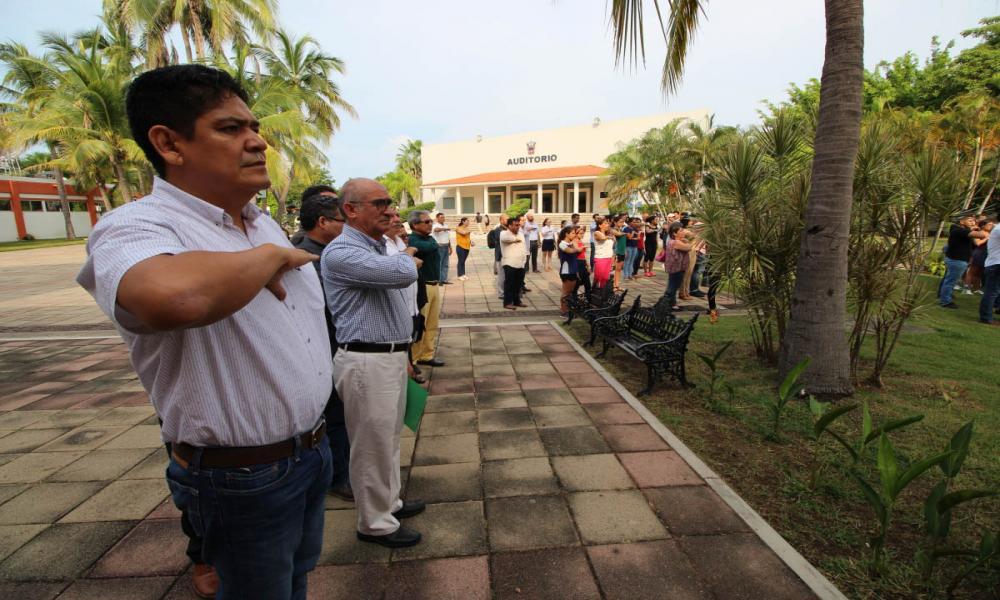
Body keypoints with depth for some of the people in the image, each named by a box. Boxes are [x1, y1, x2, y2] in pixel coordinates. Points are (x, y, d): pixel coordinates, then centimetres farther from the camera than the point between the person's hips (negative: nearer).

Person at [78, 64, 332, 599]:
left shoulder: (265, 223, 6)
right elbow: (178, 295, -46)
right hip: (244, 478, -8)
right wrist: (270, 256, -28)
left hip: (311, 451, 8)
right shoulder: (135, 228, -21)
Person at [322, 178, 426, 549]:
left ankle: (389, 502, 39)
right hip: (366, 362, -9)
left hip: (390, 357, 10)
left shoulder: (377, 249, 15)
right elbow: (402, 275, -31)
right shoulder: (341, 252, -18)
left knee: (389, 438, 21)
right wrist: (408, 258, -7)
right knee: (373, 445, 4)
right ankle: (375, 523, 22)